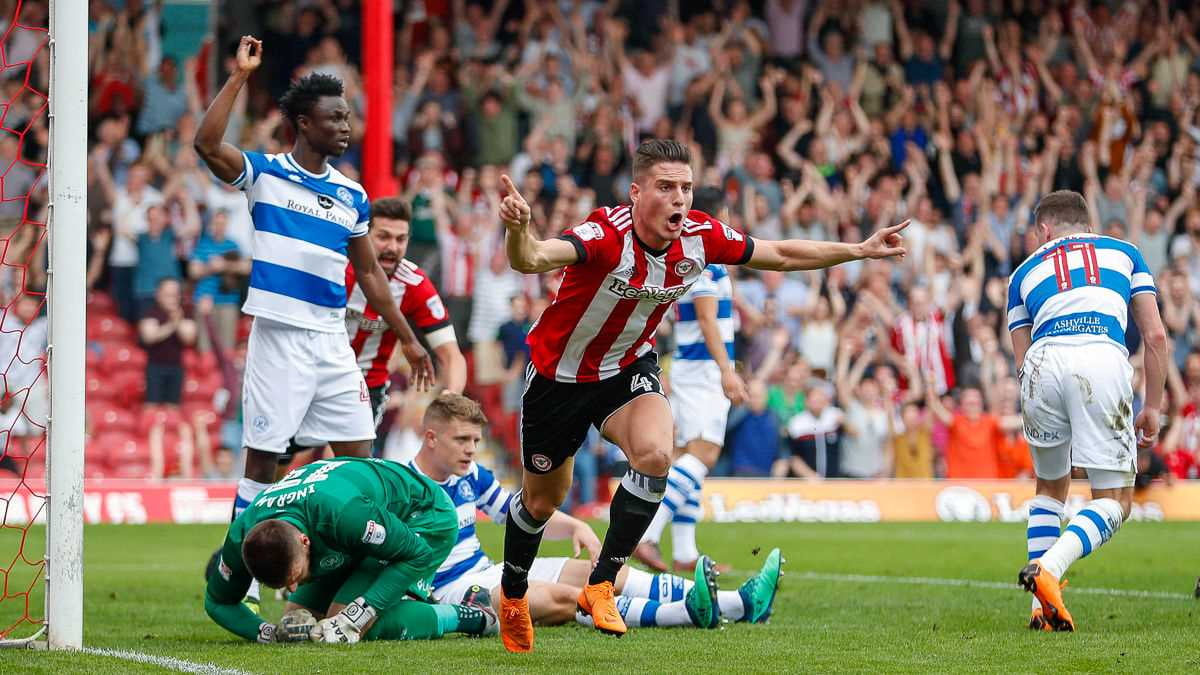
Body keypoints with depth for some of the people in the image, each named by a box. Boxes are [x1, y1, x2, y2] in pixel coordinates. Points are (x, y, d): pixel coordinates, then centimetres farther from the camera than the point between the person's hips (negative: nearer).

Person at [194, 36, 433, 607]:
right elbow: (207, 143, -19)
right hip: (279, 338, -6)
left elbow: (368, 271, 19)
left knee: (358, 455, 4)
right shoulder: (264, 174, -2)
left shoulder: (352, 195, 13)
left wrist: (407, 339, 18)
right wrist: (240, 76, -18)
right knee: (263, 458, -3)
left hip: (333, 340, 6)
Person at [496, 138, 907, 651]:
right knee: (542, 499, 13)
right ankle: (512, 593, 44)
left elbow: (781, 255, 0)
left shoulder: (701, 237, -17)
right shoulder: (607, 235, -34)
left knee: (655, 455, -27)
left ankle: (601, 584, -11)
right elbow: (533, 260, -53)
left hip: (628, 367, 3)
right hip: (559, 374, -3)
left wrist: (861, 250, -2)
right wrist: (518, 230, -75)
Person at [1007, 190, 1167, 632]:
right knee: (1115, 502, 6)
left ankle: (1044, 608, 14)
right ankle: (1049, 568, -21)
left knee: (1051, 488, 25)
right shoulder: (1124, 252, 29)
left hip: (1044, 362, 2)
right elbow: (1155, 336, 18)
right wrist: (1153, 407, 23)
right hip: (1104, 359, -2)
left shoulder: (1025, 272, 30)